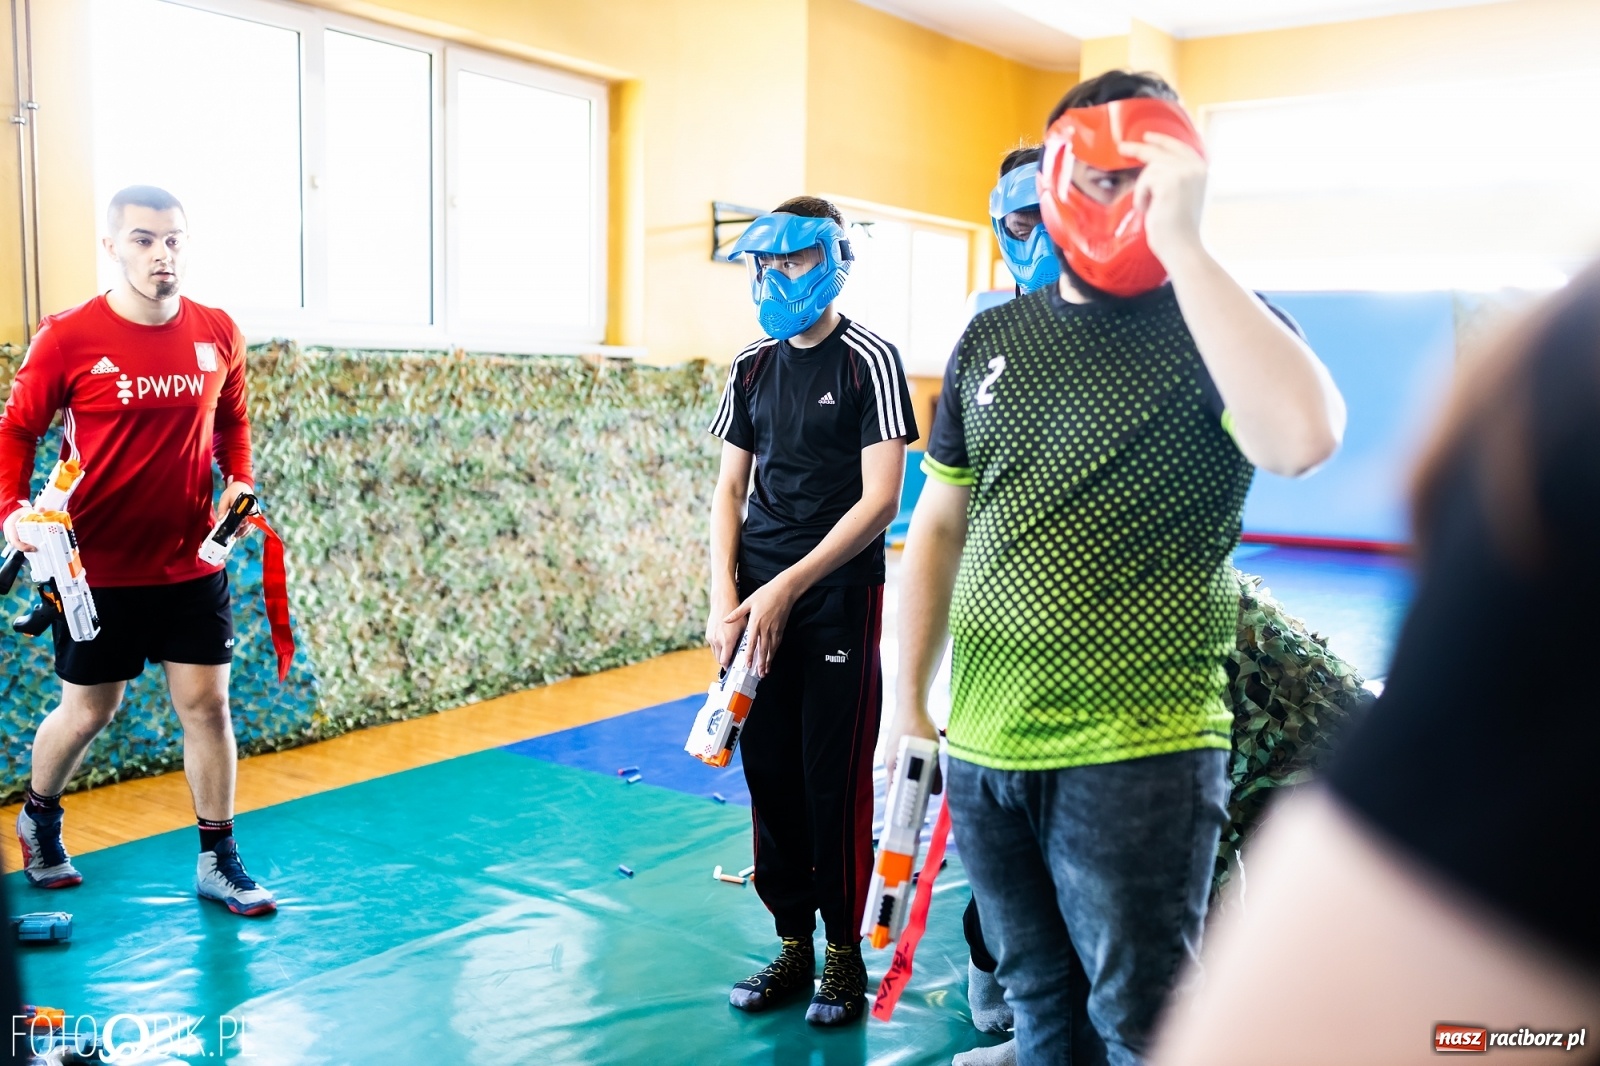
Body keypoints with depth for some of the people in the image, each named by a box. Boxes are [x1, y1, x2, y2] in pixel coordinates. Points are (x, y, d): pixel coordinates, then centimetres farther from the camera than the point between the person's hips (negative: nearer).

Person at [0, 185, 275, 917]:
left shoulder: (217, 334, -1)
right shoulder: (67, 338, -11)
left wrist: (239, 480, 0)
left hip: (191, 563, 3)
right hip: (98, 567, -2)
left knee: (207, 703, 5)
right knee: (88, 710, 11)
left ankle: (218, 862, 19)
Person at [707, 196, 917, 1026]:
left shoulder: (869, 362, -5)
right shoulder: (752, 367, 11)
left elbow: (879, 500, -11)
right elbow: (729, 490, 12)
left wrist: (786, 589, -14)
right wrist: (725, 600, -1)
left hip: (837, 594, -5)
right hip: (759, 599, 5)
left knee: (835, 779, 0)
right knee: (769, 772, 8)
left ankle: (845, 954, 17)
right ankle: (792, 944, 23)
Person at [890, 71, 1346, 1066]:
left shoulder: (1220, 327, -4)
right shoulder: (992, 338, 9)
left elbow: (1302, 438, -27)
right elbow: (939, 525, 13)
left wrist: (1181, 242, -23)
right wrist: (909, 699, 9)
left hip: (1138, 759, -4)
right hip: (981, 750, 5)